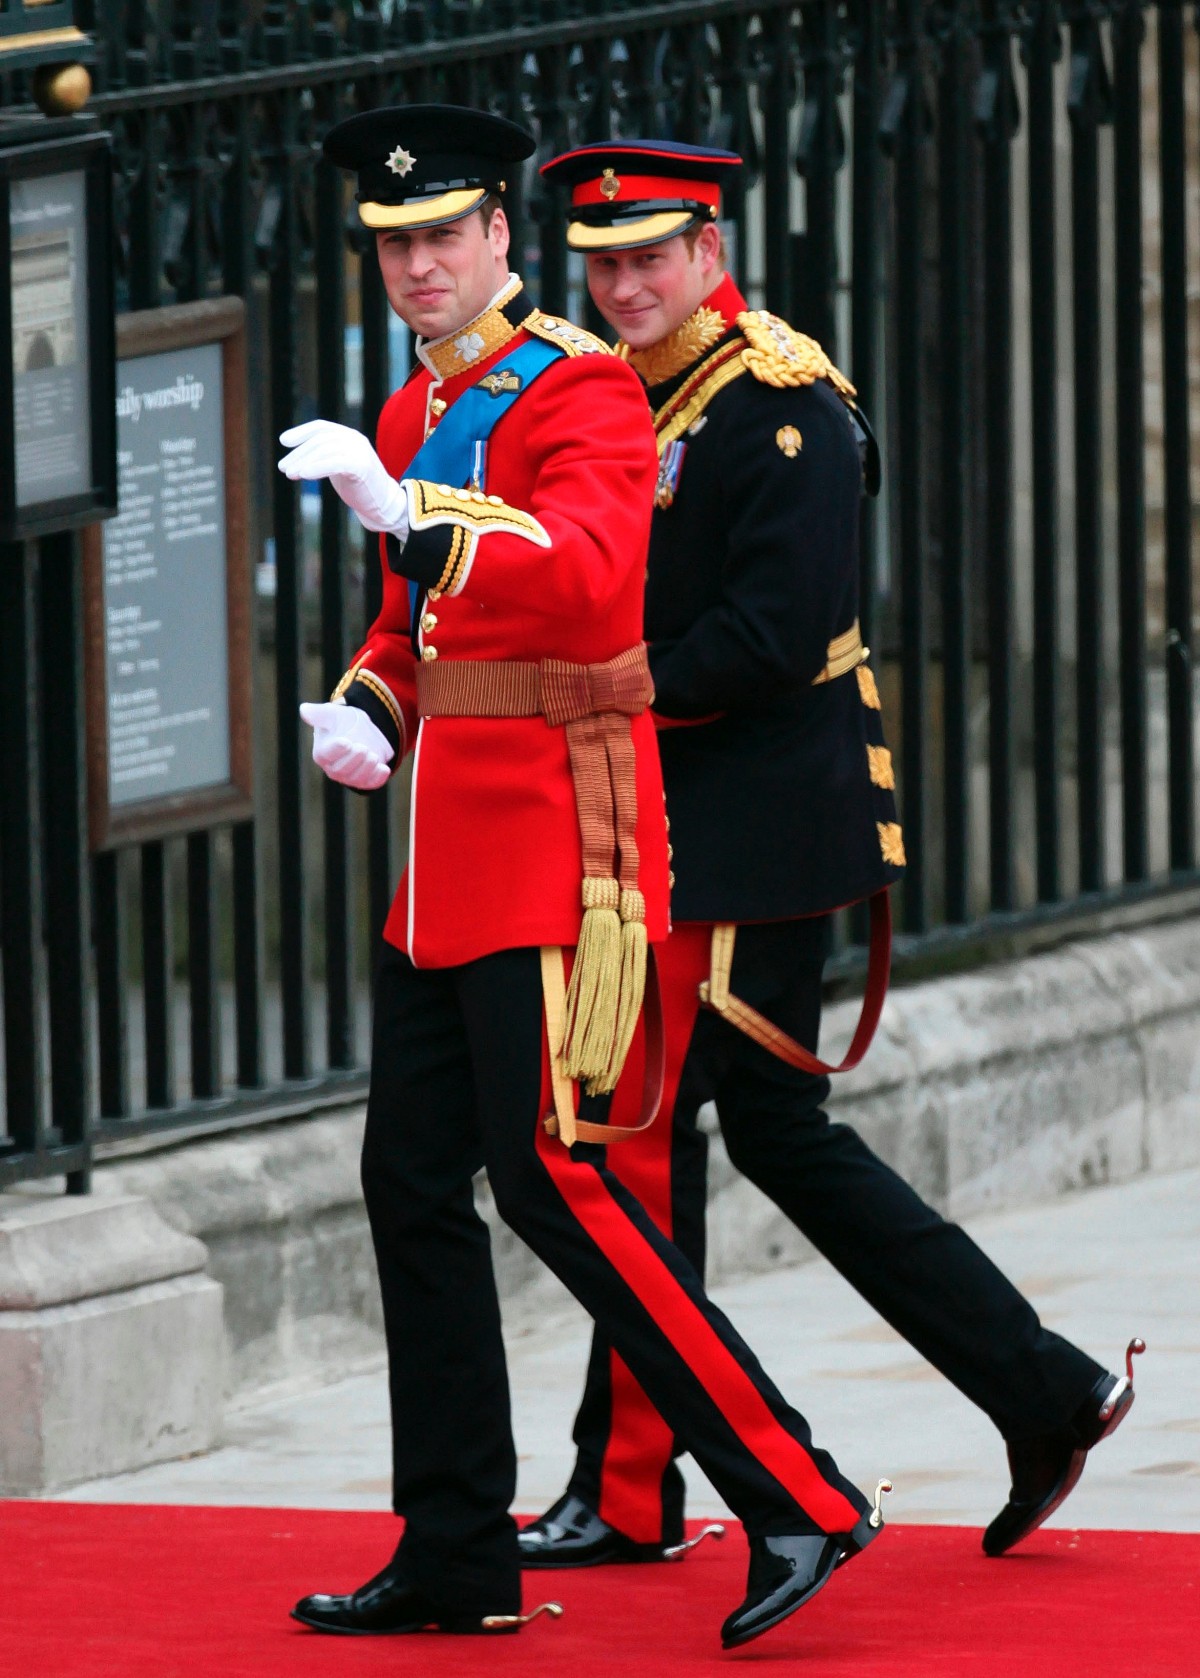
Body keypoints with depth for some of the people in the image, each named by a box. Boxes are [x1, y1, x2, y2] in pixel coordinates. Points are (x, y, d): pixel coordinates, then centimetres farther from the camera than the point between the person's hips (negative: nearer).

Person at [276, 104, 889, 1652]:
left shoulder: (579, 391, -11)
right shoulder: (417, 416, 16)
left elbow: (585, 575, -29)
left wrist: (402, 512, -41)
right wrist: (366, 713, 5)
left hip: (551, 832, -9)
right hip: (446, 848, 9)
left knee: (551, 1178, -13)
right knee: (413, 1182, 9)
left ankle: (795, 1502, -10)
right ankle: (454, 1556, 15)